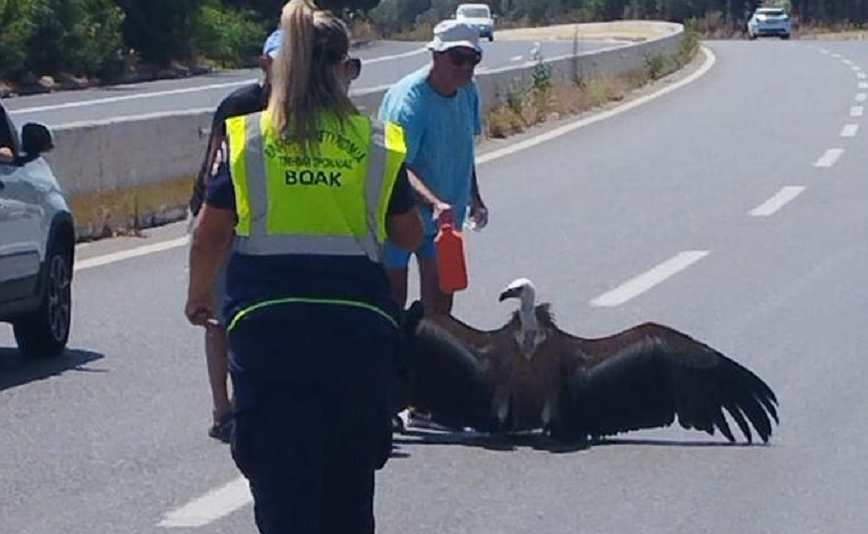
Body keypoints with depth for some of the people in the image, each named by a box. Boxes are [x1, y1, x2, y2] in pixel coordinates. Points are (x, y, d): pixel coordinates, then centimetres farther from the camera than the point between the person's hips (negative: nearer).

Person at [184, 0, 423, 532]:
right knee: (350, 478, 17)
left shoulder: (248, 136, -1)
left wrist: (199, 295, 21)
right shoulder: (377, 143, 0)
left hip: (267, 324, -1)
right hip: (358, 326, 1)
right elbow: (410, 234, 10)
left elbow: (210, 234, 3)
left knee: (280, 473, 4)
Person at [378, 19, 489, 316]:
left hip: (445, 216, 6)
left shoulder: (468, 92, -2)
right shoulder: (408, 99, -26)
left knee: (439, 298, 7)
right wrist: (435, 203, -49)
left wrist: (474, 199, 17)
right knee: (393, 297, 2)